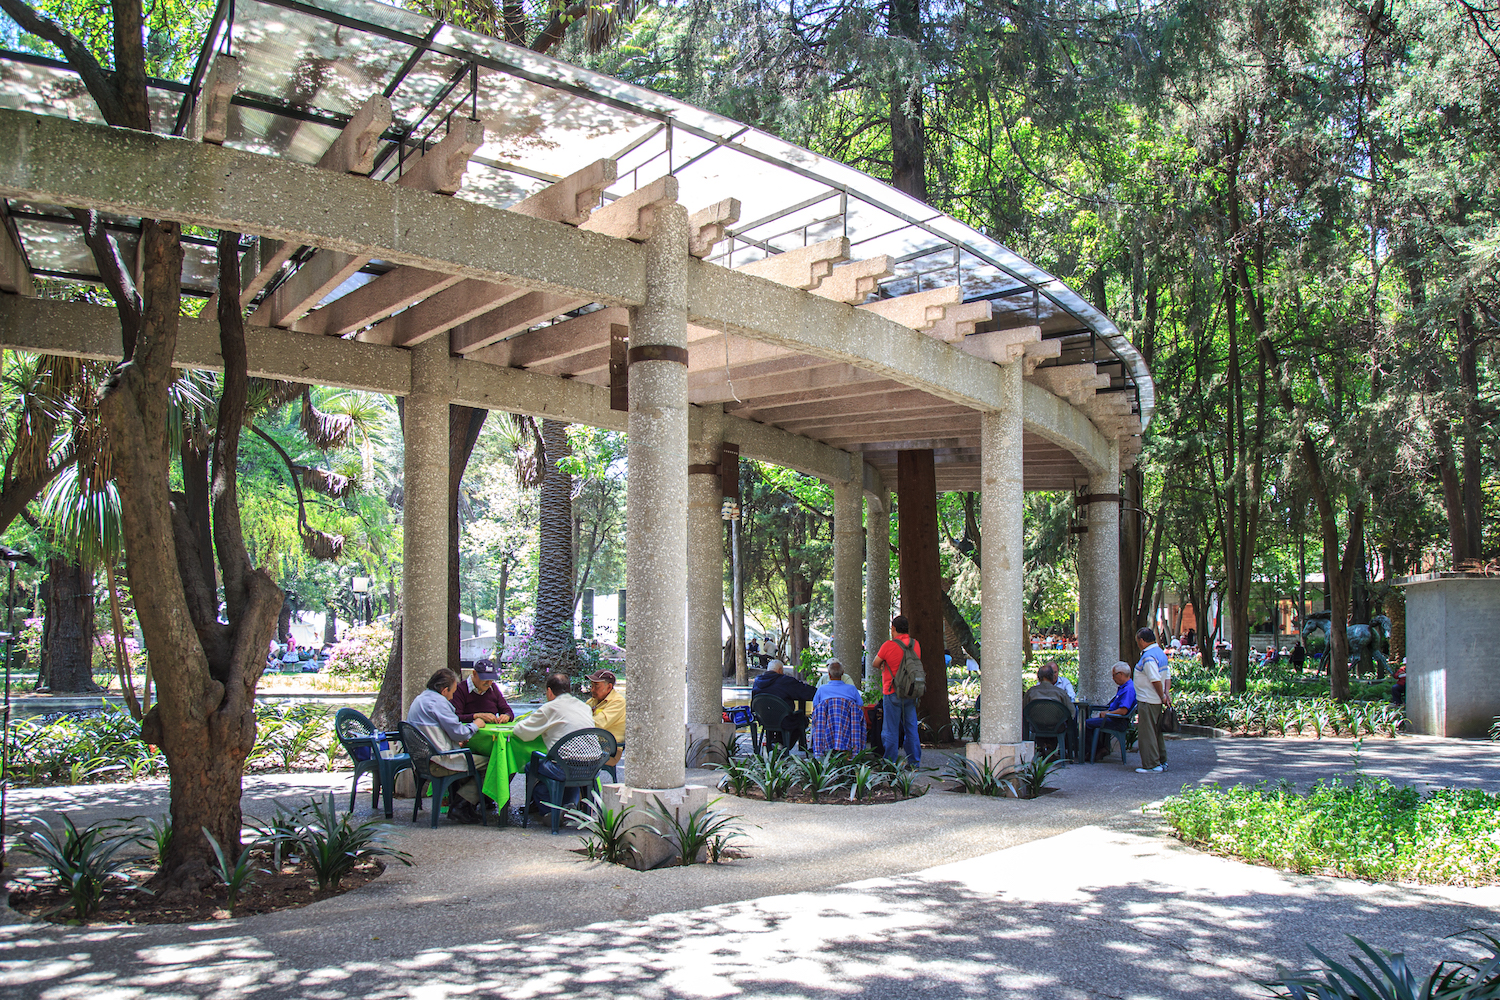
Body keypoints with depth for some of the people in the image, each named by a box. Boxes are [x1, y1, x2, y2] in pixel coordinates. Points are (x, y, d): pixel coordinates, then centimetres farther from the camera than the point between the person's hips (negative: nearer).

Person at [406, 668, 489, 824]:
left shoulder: (419, 699, 17)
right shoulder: (437, 701, -14)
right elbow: (459, 733, -15)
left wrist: (456, 742, 16)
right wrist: (475, 725, 4)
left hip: (422, 760, 11)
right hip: (438, 762, -11)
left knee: (471, 756, 25)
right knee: (487, 762, -10)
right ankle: (459, 807, -8)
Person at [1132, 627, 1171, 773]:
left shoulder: (1148, 657, -19)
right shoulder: (1160, 652, 12)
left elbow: (1156, 680, -24)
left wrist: (1162, 696, -13)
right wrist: (1166, 693, 4)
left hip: (1147, 701, -10)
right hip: (1157, 701, 10)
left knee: (1147, 733, -3)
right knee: (1157, 732, 16)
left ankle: (1152, 765, -1)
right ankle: (1162, 762, 22)